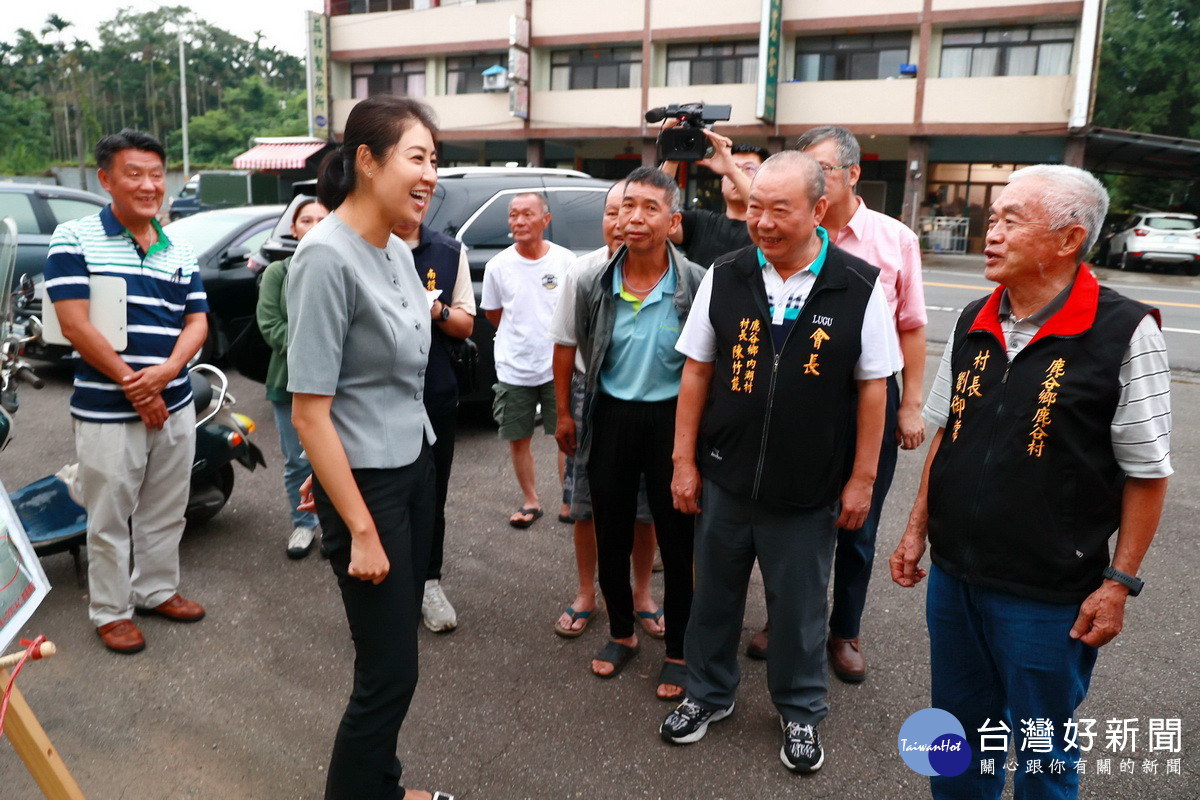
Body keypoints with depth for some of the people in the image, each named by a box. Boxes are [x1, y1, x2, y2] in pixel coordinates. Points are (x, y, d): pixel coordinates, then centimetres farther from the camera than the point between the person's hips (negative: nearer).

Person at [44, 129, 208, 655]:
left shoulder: (181, 253, 9)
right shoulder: (74, 239, -7)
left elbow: (197, 321, 6)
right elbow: (74, 323, -13)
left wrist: (165, 371, -13)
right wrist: (131, 384, -15)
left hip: (174, 405, 5)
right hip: (107, 411, -5)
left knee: (165, 512, 16)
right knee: (110, 519, 6)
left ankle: (157, 589, 34)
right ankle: (110, 611, 22)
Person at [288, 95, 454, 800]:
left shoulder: (399, 251, 4)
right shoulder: (327, 257, -20)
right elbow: (310, 411, -21)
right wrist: (361, 530, -20)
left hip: (416, 465, 8)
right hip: (366, 480, -8)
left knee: (399, 647, 18)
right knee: (389, 672, 1)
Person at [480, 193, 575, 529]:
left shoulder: (565, 260, -5)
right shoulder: (498, 265, -2)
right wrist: (521, 336, 9)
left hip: (559, 366, -1)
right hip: (514, 370, 2)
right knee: (519, 439, 9)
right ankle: (530, 501, 26)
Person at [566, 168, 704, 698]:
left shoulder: (697, 285, -12)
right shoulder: (593, 285, -3)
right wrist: (576, 415, 14)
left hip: (671, 420, -3)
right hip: (611, 416, 3)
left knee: (677, 542, 8)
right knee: (611, 537, 15)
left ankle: (677, 651, 28)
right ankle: (621, 632, 39)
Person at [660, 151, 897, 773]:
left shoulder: (858, 288, -9)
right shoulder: (724, 278, -3)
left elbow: (871, 388, -3)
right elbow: (697, 372, 2)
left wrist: (861, 478, -3)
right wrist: (684, 460, 1)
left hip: (809, 490, -1)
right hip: (724, 479, 2)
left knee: (799, 607, 14)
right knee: (715, 594, 17)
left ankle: (801, 712, 38)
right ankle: (708, 693, 40)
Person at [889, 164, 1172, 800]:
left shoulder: (1124, 334, -14)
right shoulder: (974, 324, 3)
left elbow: (1146, 472, -10)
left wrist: (1119, 583, -9)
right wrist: (917, 529, 11)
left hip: (1047, 597, -5)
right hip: (952, 575, 5)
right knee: (959, 728, 21)